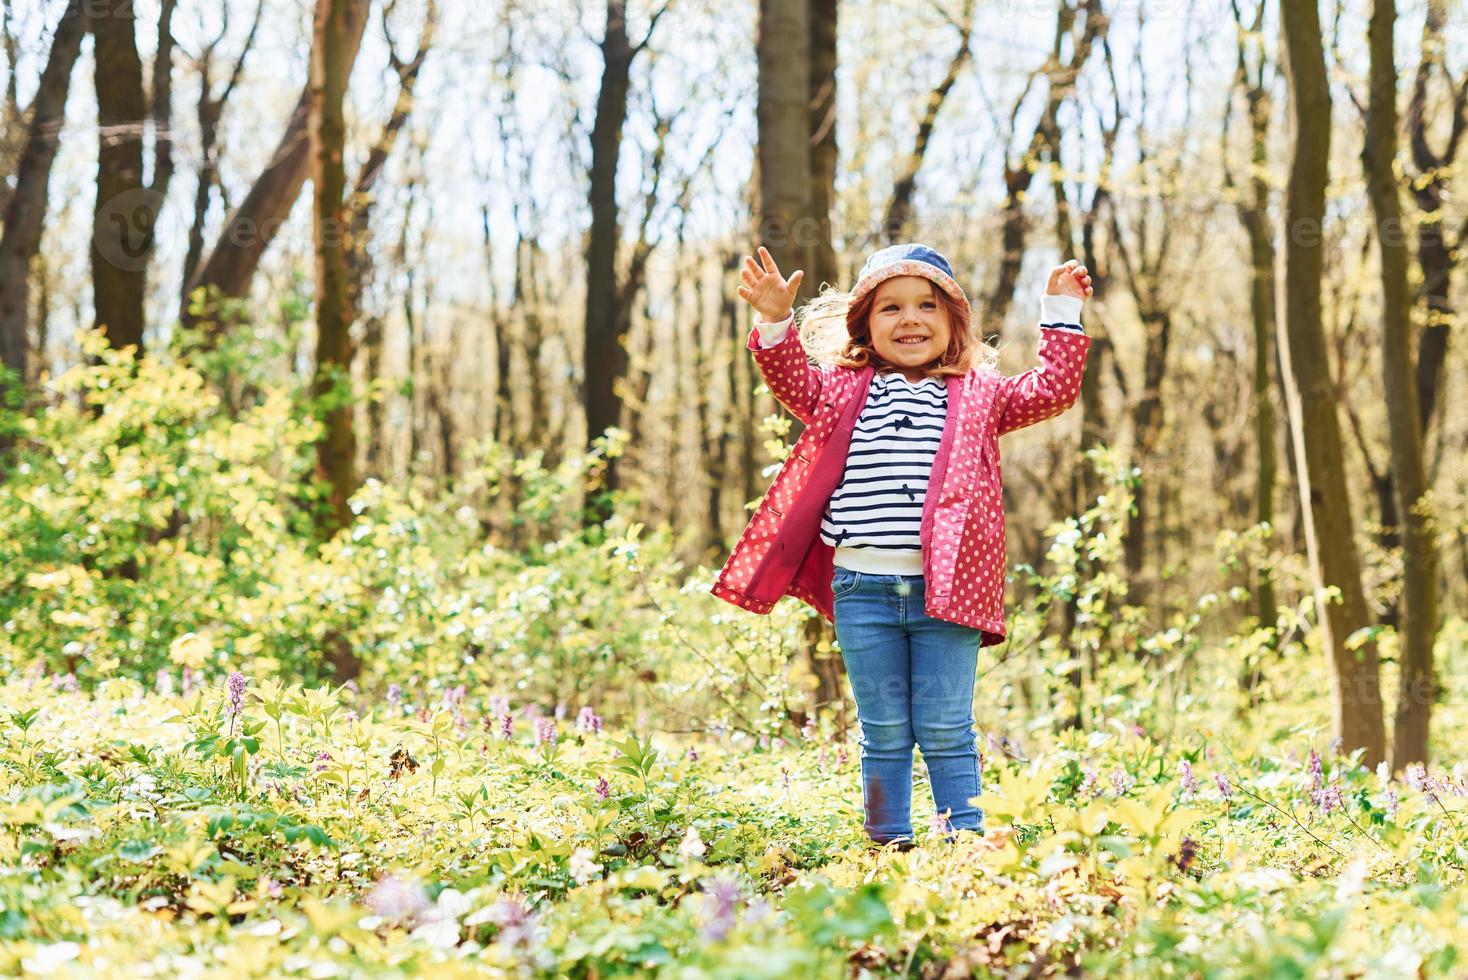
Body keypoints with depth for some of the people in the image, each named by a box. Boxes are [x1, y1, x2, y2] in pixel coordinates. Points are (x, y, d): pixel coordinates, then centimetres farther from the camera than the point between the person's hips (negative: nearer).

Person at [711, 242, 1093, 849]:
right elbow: (794, 383, 0)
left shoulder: (976, 396, 11)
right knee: (884, 734, 8)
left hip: (945, 590, -1)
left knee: (946, 731, 1)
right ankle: (888, 847, 16)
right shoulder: (846, 390, 12)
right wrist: (775, 323, -16)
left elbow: (1050, 391, 4)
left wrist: (1060, 317, 1)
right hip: (862, 590, 1)